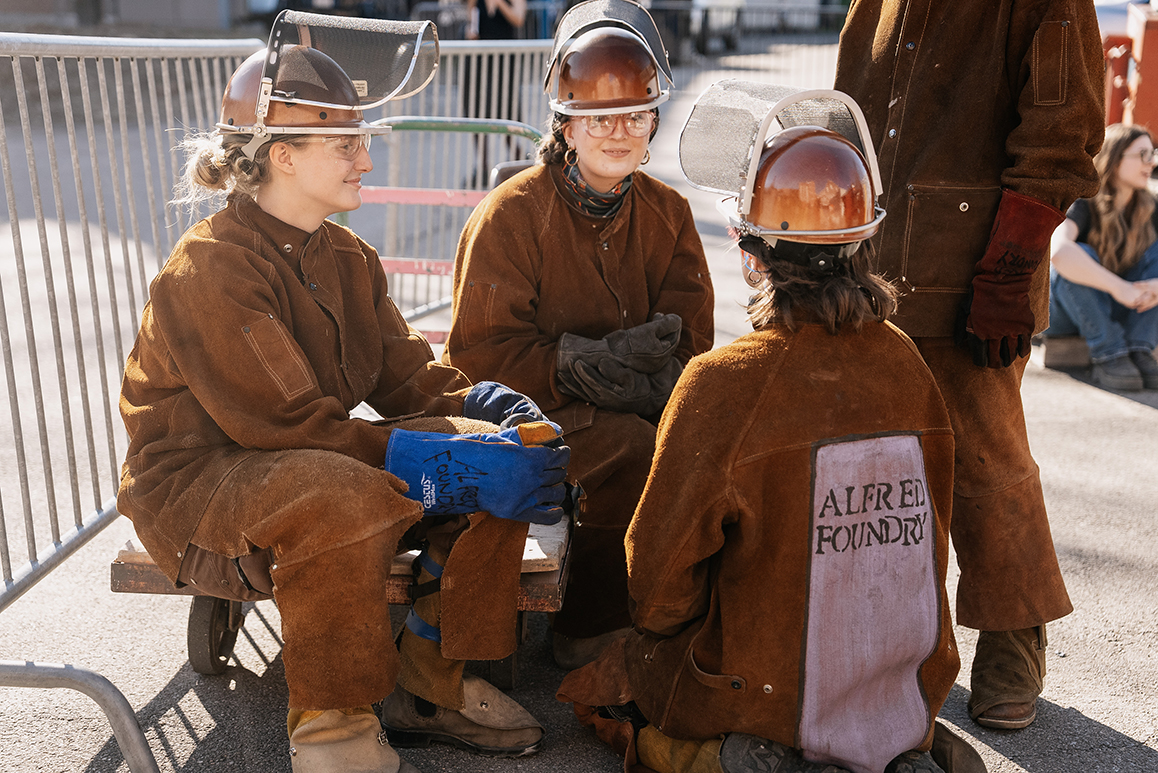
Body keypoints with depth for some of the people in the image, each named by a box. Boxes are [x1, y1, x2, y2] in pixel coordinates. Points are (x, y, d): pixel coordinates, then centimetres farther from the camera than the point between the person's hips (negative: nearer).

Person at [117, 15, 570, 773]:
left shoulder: (347, 256, 6)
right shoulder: (211, 268, -20)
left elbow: (407, 375, 2)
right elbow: (283, 423, -28)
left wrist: (492, 406, -19)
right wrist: (450, 464, -32)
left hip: (313, 461, 8)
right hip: (196, 484, -8)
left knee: (500, 452, -9)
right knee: (345, 495, -40)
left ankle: (432, 683, 3)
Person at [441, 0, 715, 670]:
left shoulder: (667, 212, 8)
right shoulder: (511, 214, -9)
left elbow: (690, 334, 2)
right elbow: (480, 354, -12)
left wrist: (642, 365, -21)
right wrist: (585, 362, -25)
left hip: (633, 407, 5)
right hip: (527, 414, -5)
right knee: (636, 452, -31)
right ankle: (588, 626, -10)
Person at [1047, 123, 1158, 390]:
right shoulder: (1083, 204, -20)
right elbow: (1057, 250, -42)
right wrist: (1118, 286, -41)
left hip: (1113, 311, 5)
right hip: (1063, 312, -5)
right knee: (1081, 256, -32)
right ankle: (1108, 356, -27)